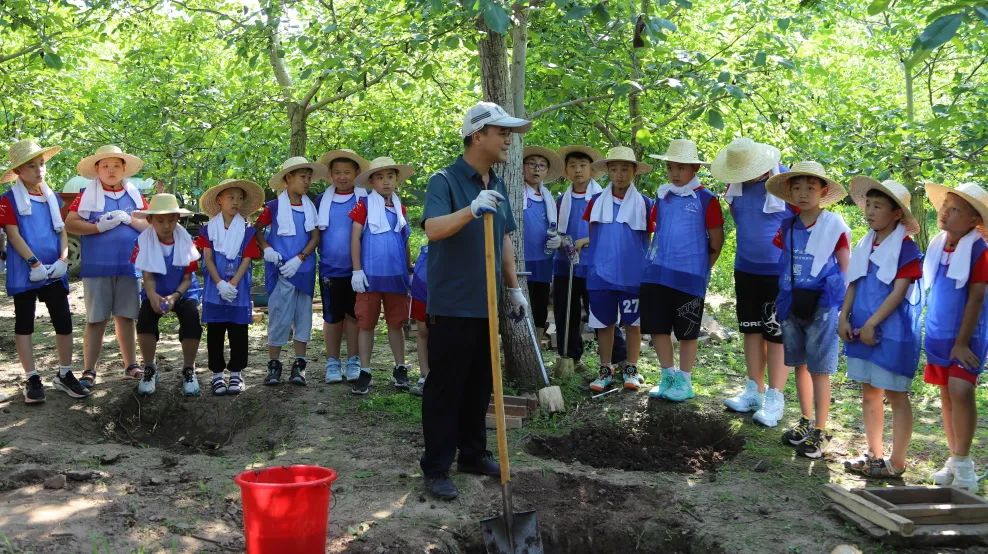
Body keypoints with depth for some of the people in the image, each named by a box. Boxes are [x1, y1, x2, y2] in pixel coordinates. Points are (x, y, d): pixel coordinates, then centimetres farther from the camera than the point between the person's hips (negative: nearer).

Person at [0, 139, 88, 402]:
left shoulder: (52, 198, 12)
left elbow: (62, 230, 8)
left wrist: (63, 260, -7)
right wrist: (35, 263, -18)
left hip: (54, 271, 5)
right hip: (24, 272, -4)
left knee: (64, 321, 4)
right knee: (24, 323, 4)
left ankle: (64, 374, 17)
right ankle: (32, 379, 10)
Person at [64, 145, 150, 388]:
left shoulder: (134, 195, 9)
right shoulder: (87, 195, 0)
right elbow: (70, 224, -6)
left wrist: (130, 220, -10)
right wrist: (99, 227, -16)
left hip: (128, 267, 3)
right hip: (97, 268, -3)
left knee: (126, 317, 11)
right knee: (96, 320, 1)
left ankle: (130, 365, 21)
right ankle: (89, 371, 8)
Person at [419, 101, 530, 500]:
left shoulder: (497, 186, 13)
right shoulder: (445, 180, -10)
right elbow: (433, 228, -26)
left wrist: (514, 288, 19)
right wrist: (471, 210, -41)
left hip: (487, 304, 8)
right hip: (452, 306, -7)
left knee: (480, 387, 15)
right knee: (445, 389, -1)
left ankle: (473, 453, 27)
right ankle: (436, 468, 5)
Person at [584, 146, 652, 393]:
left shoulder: (644, 204, 0)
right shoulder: (596, 202, 5)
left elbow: (649, 239, 5)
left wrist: (649, 270, 2)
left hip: (633, 275, -1)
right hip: (601, 274, 1)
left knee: (632, 323, 7)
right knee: (604, 323, 7)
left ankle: (631, 370, 18)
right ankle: (605, 370, 17)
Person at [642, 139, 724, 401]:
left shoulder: (706, 200, -6)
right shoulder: (662, 196, 9)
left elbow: (716, 242, -2)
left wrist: (702, 269, 3)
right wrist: (655, 259, 12)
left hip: (689, 276, -5)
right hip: (657, 274, 5)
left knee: (687, 331, 5)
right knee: (657, 327, 7)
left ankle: (685, 382, 17)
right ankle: (668, 376, 22)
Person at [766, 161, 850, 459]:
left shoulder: (834, 226, -6)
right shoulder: (788, 228, 7)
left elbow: (846, 268, -3)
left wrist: (844, 305, -6)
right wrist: (783, 301, 5)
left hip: (822, 306, -5)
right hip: (792, 305, 5)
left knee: (819, 369, 0)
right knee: (800, 365, 14)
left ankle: (820, 432, 10)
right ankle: (806, 421, 28)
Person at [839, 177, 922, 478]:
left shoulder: (905, 248, -12)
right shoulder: (865, 245, 9)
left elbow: (899, 292, -17)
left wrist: (871, 324, -18)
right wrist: (844, 318, 0)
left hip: (893, 332, -7)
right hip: (862, 330, 7)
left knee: (895, 396, 2)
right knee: (869, 394, 15)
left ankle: (897, 463, 10)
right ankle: (874, 454, 27)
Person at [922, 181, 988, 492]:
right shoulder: (937, 245, 4)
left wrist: (962, 342, -17)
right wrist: (931, 334, 12)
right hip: (938, 333, 6)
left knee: (960, 390, -19)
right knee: (946, 394, 11)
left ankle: (963, 463, -8)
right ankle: (955, 459, 22)